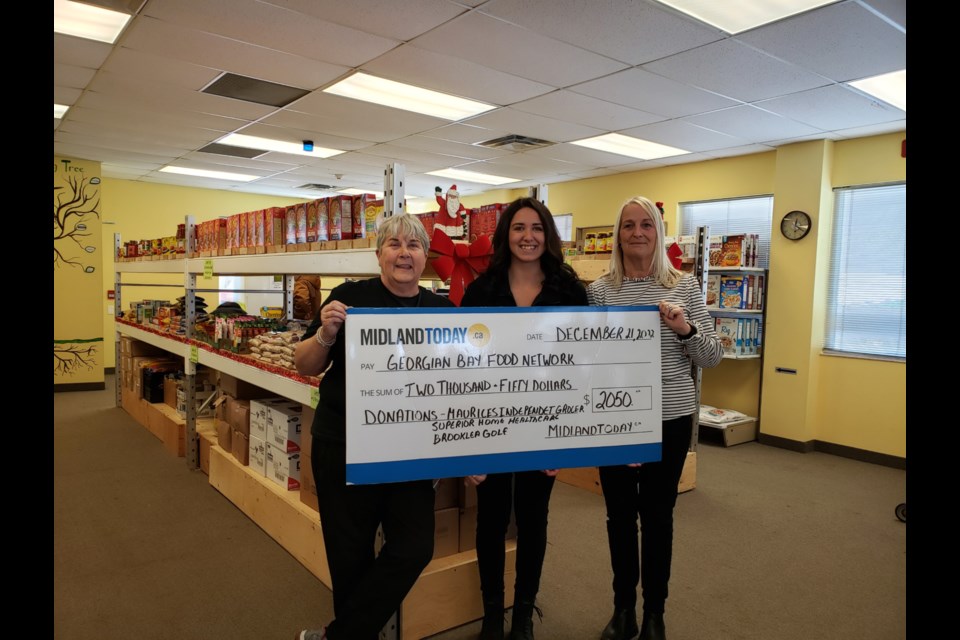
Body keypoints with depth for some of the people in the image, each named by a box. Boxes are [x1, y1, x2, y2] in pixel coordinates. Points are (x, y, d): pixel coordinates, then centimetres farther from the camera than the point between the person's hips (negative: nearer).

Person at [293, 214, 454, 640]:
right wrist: (327, 333, -23)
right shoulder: (351, 296, -6)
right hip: (344, 447, -2)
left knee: (414, 548, 1)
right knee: (351, 554, 10)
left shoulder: (442, 309, 2)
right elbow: (305, 367, -3)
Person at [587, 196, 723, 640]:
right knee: (620, 515, 13)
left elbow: (712, 357, -1)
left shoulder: (685, 285, -2)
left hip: (670, 418, -1)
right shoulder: (598, 290, -1)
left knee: (657, 516, 11)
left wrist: (685, 329, -19)